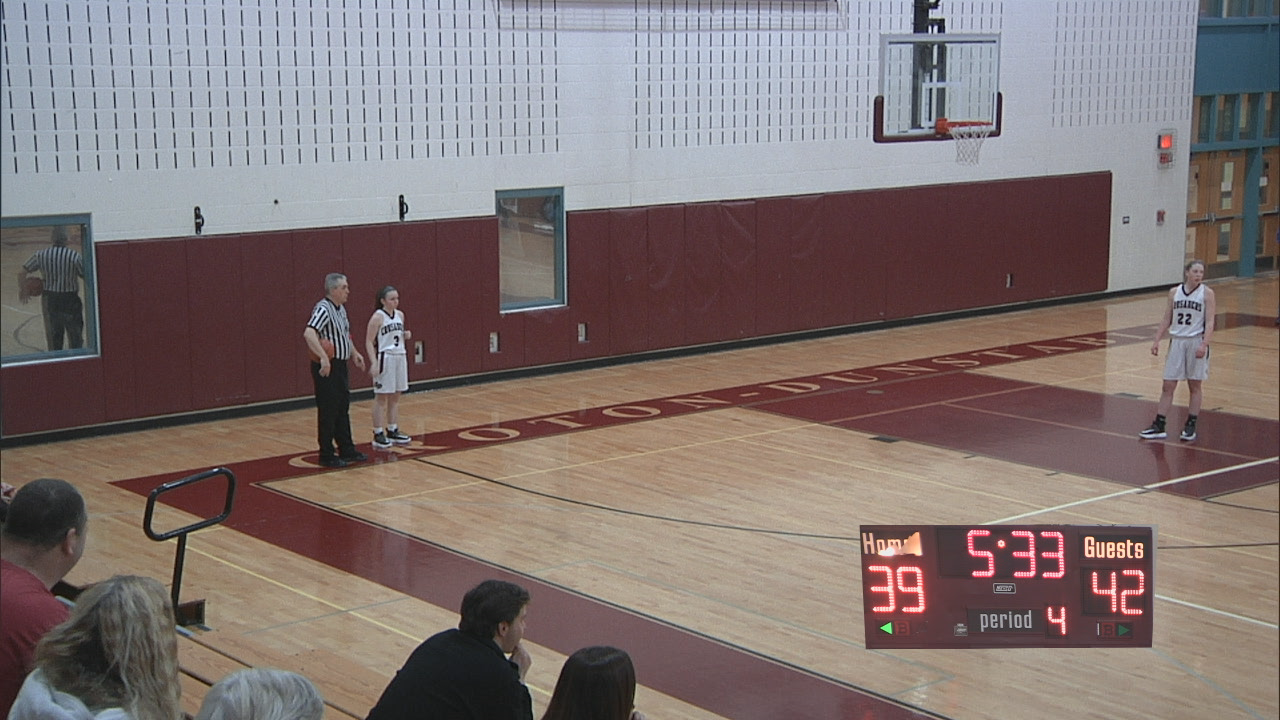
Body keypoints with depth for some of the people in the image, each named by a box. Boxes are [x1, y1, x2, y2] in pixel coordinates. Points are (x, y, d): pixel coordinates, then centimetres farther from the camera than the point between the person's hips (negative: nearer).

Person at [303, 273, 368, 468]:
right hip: (327, 368, -10)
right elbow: (309, 334, -35)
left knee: (343, 409, 17)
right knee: (328, 412, -2)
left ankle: (347, 450, 27)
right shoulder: (323, 309, -19)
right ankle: (327, 455, 6)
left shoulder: (341, 309, 11)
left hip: (341, 366, 10)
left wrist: (354, 353, 22)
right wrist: (323, 358, -40)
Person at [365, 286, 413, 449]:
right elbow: (369, 342, -12)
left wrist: (406, 336, 0)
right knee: (381, 398, -1)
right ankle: (378, 434, 3)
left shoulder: (400, 315, 8)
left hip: (400, 357, 7)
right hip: (385, 359, -7)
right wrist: (374, 363, -21)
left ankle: (393, 431, 20)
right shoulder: (378, 317, -12)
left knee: (395, 397, 12)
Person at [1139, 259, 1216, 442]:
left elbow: (1209, 322, -9)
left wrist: (1204, 344, -20)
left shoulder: (1206, 293, -4)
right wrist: (1157, 341, 2)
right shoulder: (1174, 292, 6)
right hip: (1176, 341, 3)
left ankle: (1190, 426, 14)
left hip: (1196, 342, -3)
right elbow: (1166, 320, 11)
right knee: (1167, 386, 3)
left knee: (1195, 385, 5)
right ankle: (1158, 426, 6)